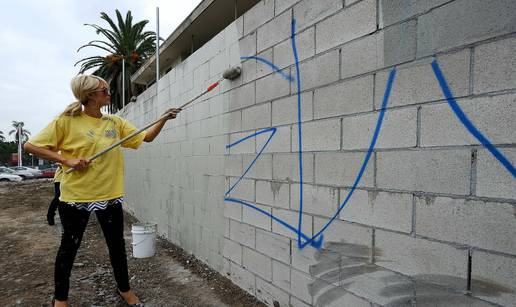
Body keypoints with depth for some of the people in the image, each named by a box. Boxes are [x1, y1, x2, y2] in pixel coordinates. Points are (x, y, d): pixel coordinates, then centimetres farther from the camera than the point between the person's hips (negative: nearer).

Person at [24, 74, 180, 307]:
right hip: (75, 196, -3)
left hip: (110, 195, 4)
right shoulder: (67, 121, -8)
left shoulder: (115, 122, 4)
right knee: (70, 246, 13)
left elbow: (146, 137, 7)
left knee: (117, 244, 13)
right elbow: (30, 145, -6)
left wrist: (164, 119, -5)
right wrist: (66, 160, -16)